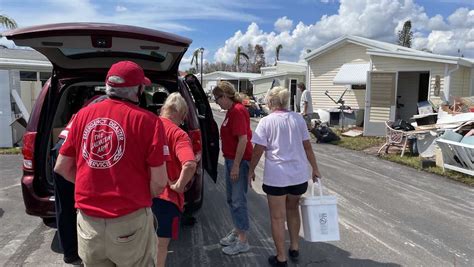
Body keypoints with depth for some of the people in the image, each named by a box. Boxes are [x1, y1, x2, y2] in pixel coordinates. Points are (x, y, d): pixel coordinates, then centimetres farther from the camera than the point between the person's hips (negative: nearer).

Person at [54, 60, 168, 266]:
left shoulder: (84, 114, 2)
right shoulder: (147, 120, -11)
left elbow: (61, 168, 10)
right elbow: (159, 182, -12)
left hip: (88, 220, 4)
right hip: (130, 220, -4)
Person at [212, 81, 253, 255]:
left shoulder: (237, 111, -17)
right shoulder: (231, 111, 13)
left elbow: (243, 139, -23)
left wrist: (236, 165, -22)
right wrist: (231, 163, 17)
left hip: (239, 161, -10)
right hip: (231, 159, 10)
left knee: (238, 201, -2)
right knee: (231, 199, 18)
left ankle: (243, 241, 10)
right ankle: (237, 231, 33)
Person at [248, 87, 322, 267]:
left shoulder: (266, 121, -8)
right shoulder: (298, 119, 4)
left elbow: (258, 150, -9)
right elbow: (307, 146, 7)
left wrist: (251, 171, 4)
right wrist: (315, 168, 16)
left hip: (276, 177, -4)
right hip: (299, 175, 5)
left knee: (277, 218, 9)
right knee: (292, 209, 25)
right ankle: (294, 248, 35)